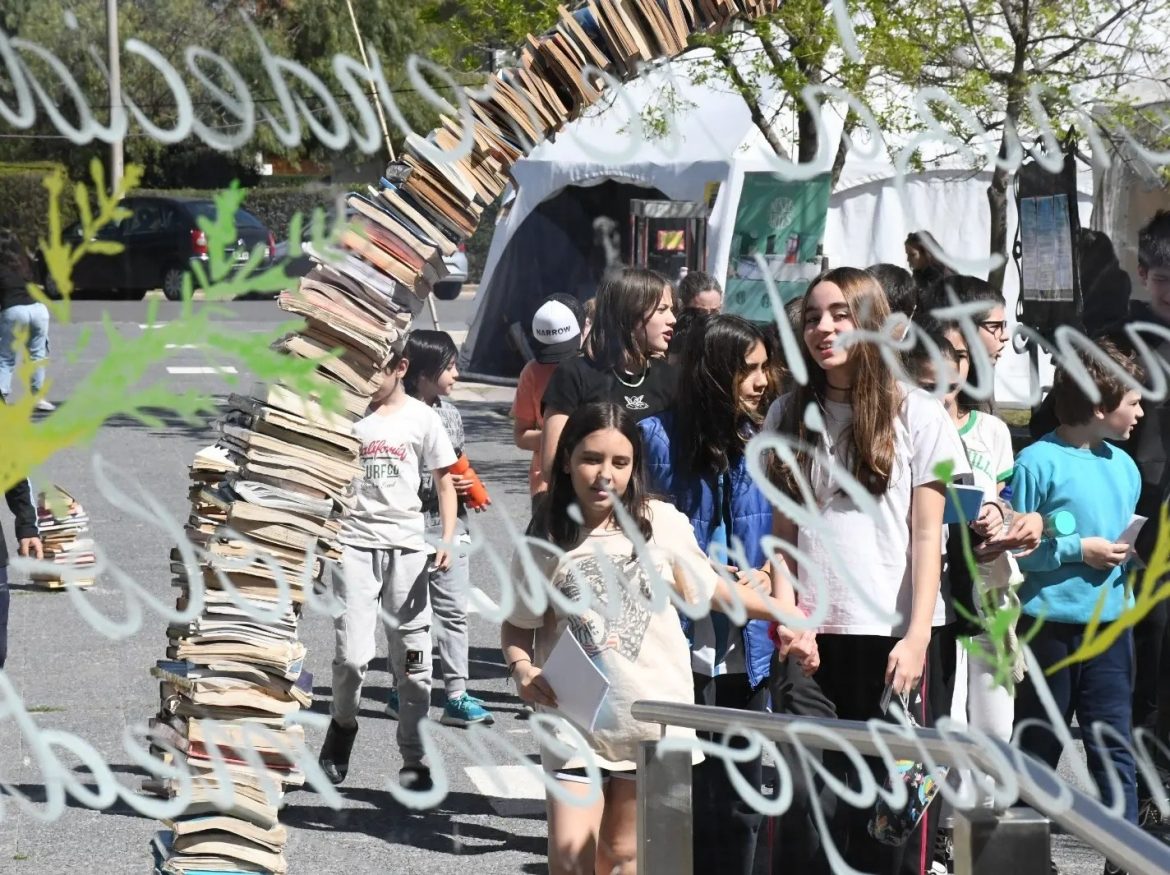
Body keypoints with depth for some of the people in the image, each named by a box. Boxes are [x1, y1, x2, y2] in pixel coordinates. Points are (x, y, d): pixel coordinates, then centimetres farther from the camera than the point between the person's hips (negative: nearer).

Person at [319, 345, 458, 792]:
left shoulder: (422, 418, 3)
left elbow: (444, 482, 7)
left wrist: (448, 539, -4)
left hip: (407, 543, 0)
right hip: (355, 542, 0)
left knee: (412, 658, 2)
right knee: (352, 654, -10)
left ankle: (414, 758, 11)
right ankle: (342, 727, 19)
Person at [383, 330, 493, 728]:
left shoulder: (450, 414, 10)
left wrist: (470, 488, 3)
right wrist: (436, 485, -18)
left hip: (451, 524, 6)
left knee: (455, 609, 3)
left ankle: (456, 695, 5)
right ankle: (400, 691, 18)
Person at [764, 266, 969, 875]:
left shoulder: (916, 414, 0)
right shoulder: (789, 416, 10)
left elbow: (926, 536, -3)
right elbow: (783, 532, 11)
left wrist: (916, 637, -10)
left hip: (893, 636, -3)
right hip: (814, 636, 3)